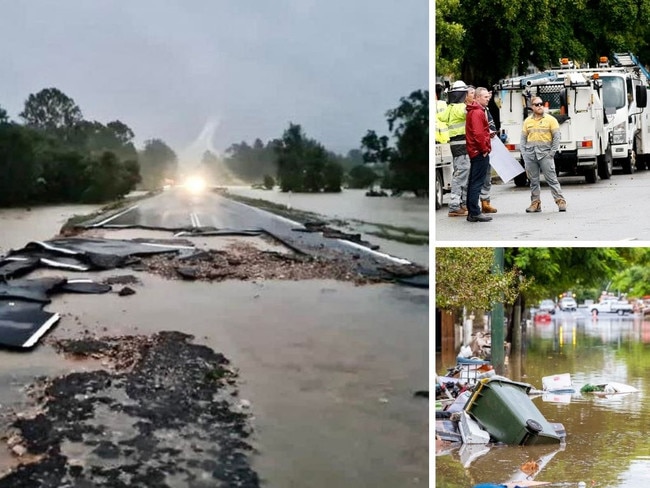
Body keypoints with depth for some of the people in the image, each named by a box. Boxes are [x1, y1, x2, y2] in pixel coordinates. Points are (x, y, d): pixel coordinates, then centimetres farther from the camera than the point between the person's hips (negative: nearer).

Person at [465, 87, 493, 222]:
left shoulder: (473, 111, 18)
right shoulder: (477, 113, -15)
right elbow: (478, 134, -23)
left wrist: (488, 134, 14)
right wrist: (484, 149, -16)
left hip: (475, 152, 11)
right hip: (480, 153, -11)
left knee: (473, 182, 12)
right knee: (477, 182, -9)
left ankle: (472, 212, 16)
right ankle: (475, 213, -8)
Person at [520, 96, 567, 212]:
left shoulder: (550, 119, 3)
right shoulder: (527, 121, 12)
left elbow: (556, 137, 1)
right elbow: (523, 139, 14)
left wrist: (552, 152, -6)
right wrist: (524, 154, 4)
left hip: (545, 154, -3)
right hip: (530, 155, 3)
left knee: (552, 179, -6)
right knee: (533, 181, 6)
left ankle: (560, 201, -4)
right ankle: (535, 203, 12)